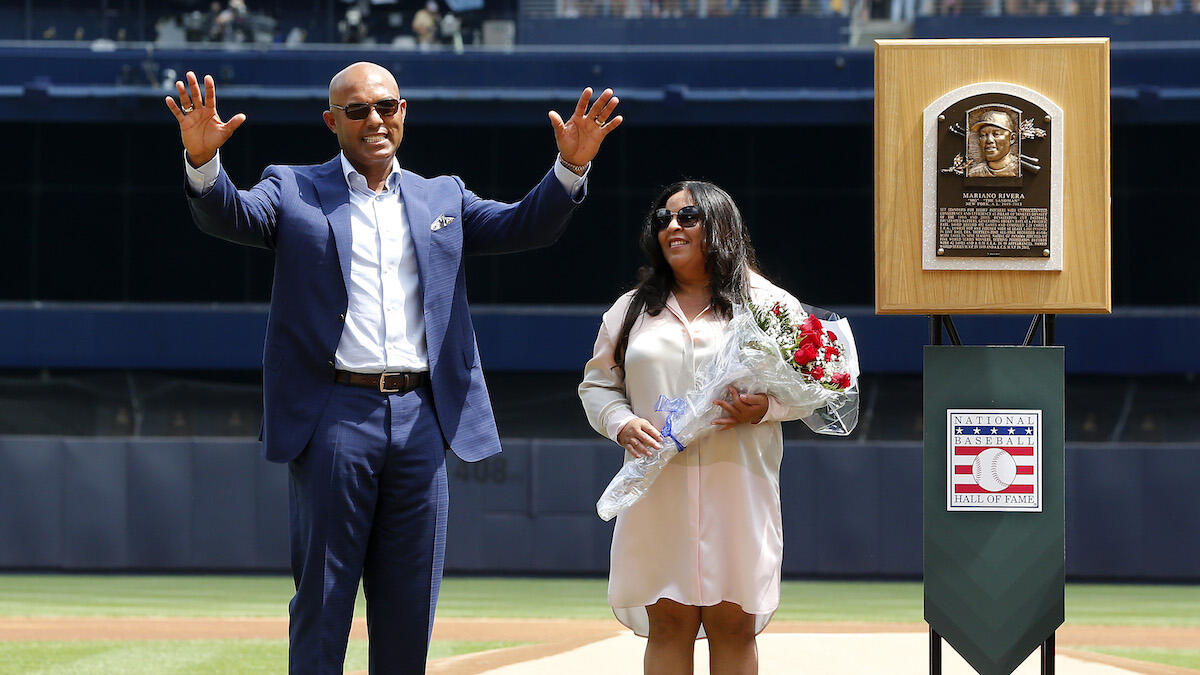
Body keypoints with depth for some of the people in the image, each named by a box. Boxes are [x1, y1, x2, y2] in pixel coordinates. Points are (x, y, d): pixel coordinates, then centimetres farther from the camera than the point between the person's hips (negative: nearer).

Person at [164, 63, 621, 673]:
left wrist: (570, 167, -9)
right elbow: (229, 216, -9)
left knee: (410, 602, 7)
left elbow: (527, 226, 9)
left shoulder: (442, 198, 17)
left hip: (420, 417, 3)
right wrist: (203, 161, -30)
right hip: (334, 417, -3)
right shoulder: (293, 190, 8)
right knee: (322, 596, 0)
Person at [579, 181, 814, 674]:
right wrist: (621, 424, -3)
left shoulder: (768, 305, 7)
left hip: (737, 486, -2)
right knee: (668, 624, -2)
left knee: (733, 625, -1)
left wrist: (763, 408, -12)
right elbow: (597, 384, 18)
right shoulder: (632, 310, 14)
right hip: (659, 490, 2)